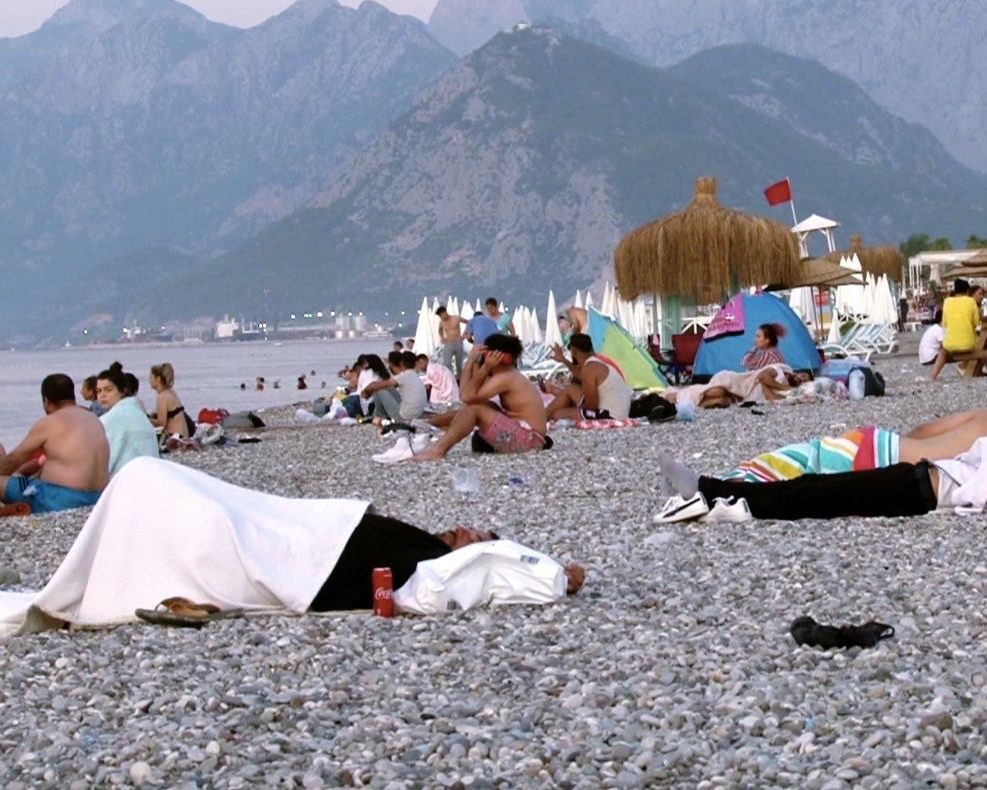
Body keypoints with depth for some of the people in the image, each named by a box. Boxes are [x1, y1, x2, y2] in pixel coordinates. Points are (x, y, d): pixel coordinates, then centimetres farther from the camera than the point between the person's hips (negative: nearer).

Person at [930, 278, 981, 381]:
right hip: (968, 344, -1)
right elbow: (976, 322, -1)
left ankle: (934, 375, 26)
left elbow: (944, 323, 5)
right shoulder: (971, 301, -4)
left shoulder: (947, 301, 1)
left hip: (951, 344, 2)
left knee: (944, 350, 37)